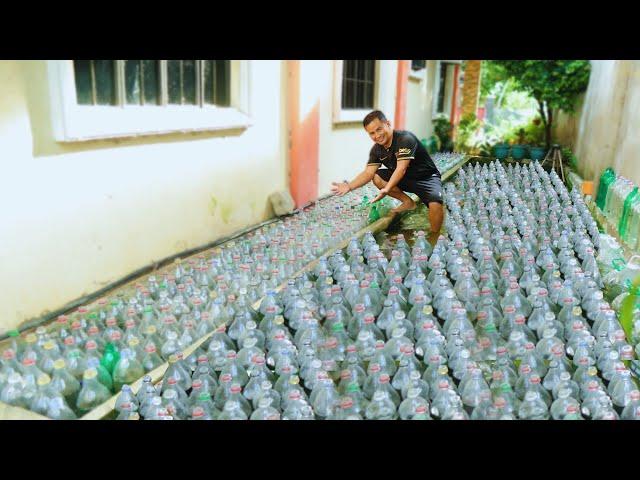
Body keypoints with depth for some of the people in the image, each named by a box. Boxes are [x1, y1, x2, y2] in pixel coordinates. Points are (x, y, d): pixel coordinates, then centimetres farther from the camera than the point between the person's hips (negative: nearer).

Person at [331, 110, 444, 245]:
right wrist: (349, 186, -25)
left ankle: (434, 239, -14)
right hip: (405, 178, 7)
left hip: (427, 177, -7)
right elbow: (368, 173, -9)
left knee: (435, 202, -36)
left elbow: (401, 168, -37)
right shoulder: (376, 150, -6)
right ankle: (408, 202, 4)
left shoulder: (405, 139, -27)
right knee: (376, 177, -8)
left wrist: (387, 189, -51)